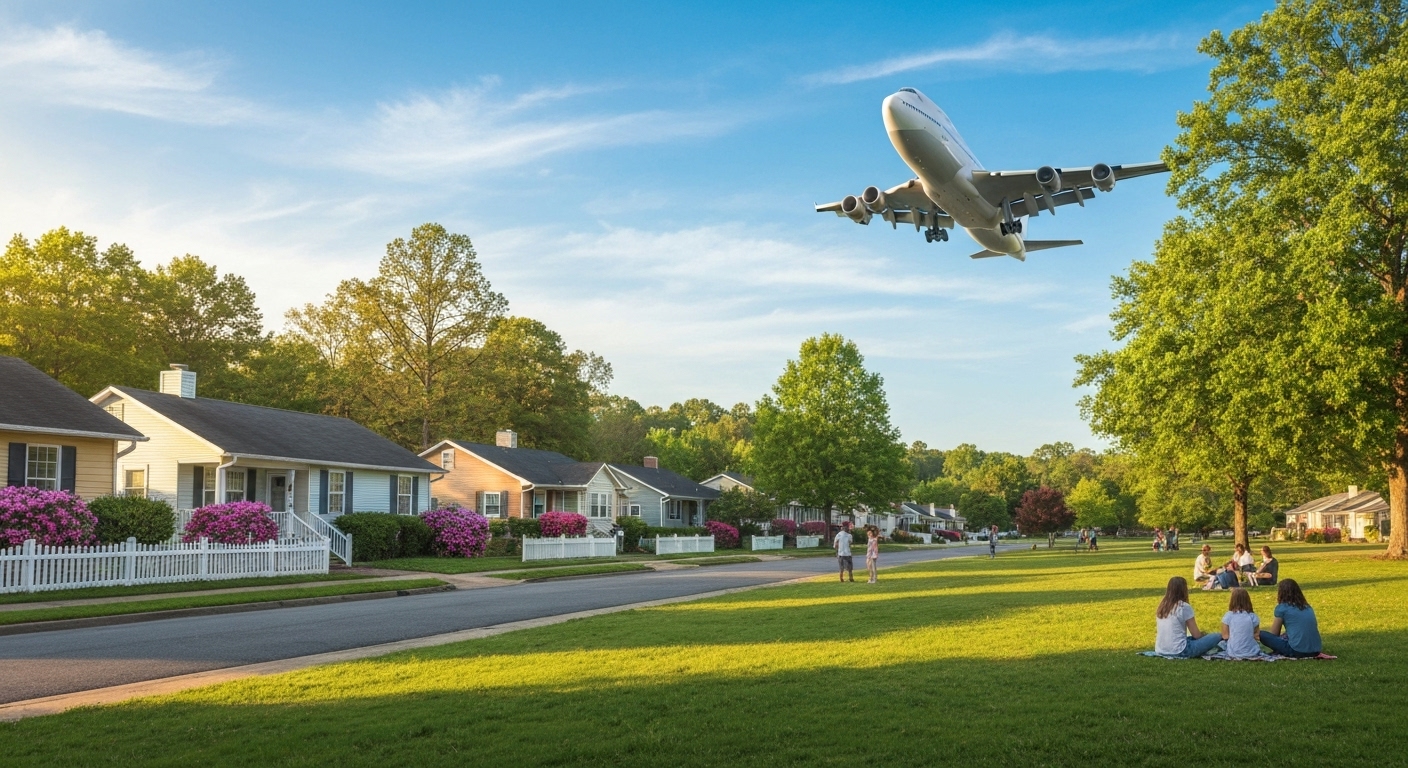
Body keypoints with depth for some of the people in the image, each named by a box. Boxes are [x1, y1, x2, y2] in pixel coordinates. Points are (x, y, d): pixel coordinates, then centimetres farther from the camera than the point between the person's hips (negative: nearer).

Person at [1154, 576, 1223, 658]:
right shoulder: (1184, 607, -9)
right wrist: (1202, 633, 19)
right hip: (1179, 652, -7)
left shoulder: (1162, 606, 9)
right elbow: (1196, 635, -4)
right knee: (1217, 637, 2)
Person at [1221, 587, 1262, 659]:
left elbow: (1225, 636, -3)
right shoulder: (1253, 617, -7)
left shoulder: (1228, 616, -9)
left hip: (1233, 653, -2)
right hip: (1252, 653, 2)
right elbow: (1256, 635, -1)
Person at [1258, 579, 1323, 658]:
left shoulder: (1282, 607, 1)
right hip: (1315, 651, 6)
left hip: (1298, 651, -6)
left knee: (1262, 635, 2)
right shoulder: (1308, 607, 18)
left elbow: (1274, 633, 6)